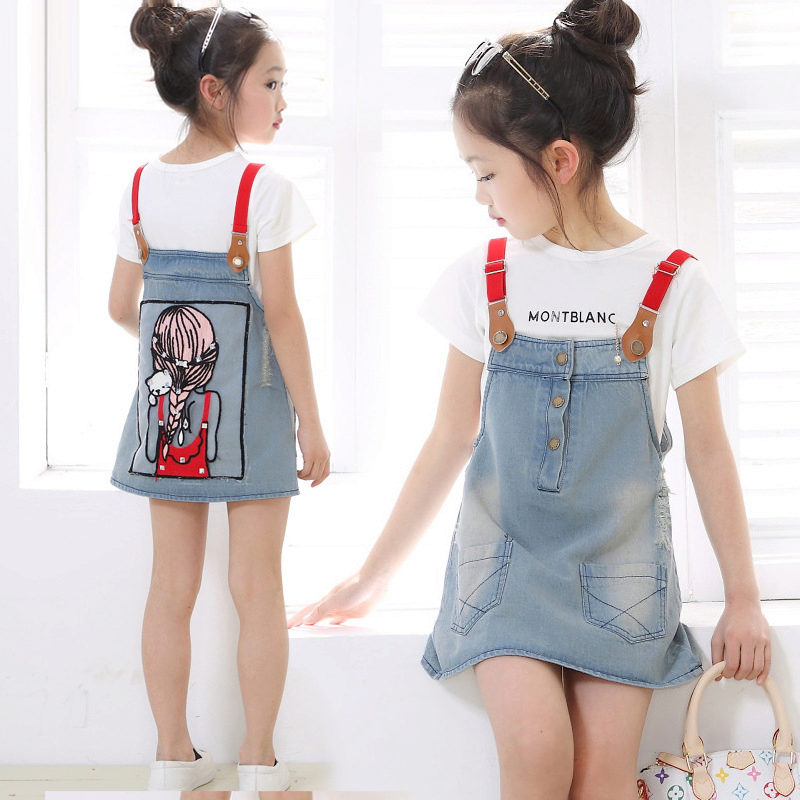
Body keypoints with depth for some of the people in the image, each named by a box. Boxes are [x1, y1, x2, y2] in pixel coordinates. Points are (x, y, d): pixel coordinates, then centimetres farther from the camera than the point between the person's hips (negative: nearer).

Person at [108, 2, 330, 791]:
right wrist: (311, 423, -7)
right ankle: (258, 760, 15)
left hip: (167, 399, 5)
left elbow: (122, 305, 8)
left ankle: (173, 757, 21)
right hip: (249, 401, -5)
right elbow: (281, 314, -14)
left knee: (172, 585, 11)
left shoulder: (142, 186, 4)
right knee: (257, 585, 6)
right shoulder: (263, 187, -13)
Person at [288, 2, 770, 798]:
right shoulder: (483, 278, -1)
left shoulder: (672, 284, -6)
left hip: (620, 567, 0)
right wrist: (373, 574, 9)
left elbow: (707, 450, 2)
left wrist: (742, 599, 5)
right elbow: (450, 440, 6)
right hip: (503, 555, 1)